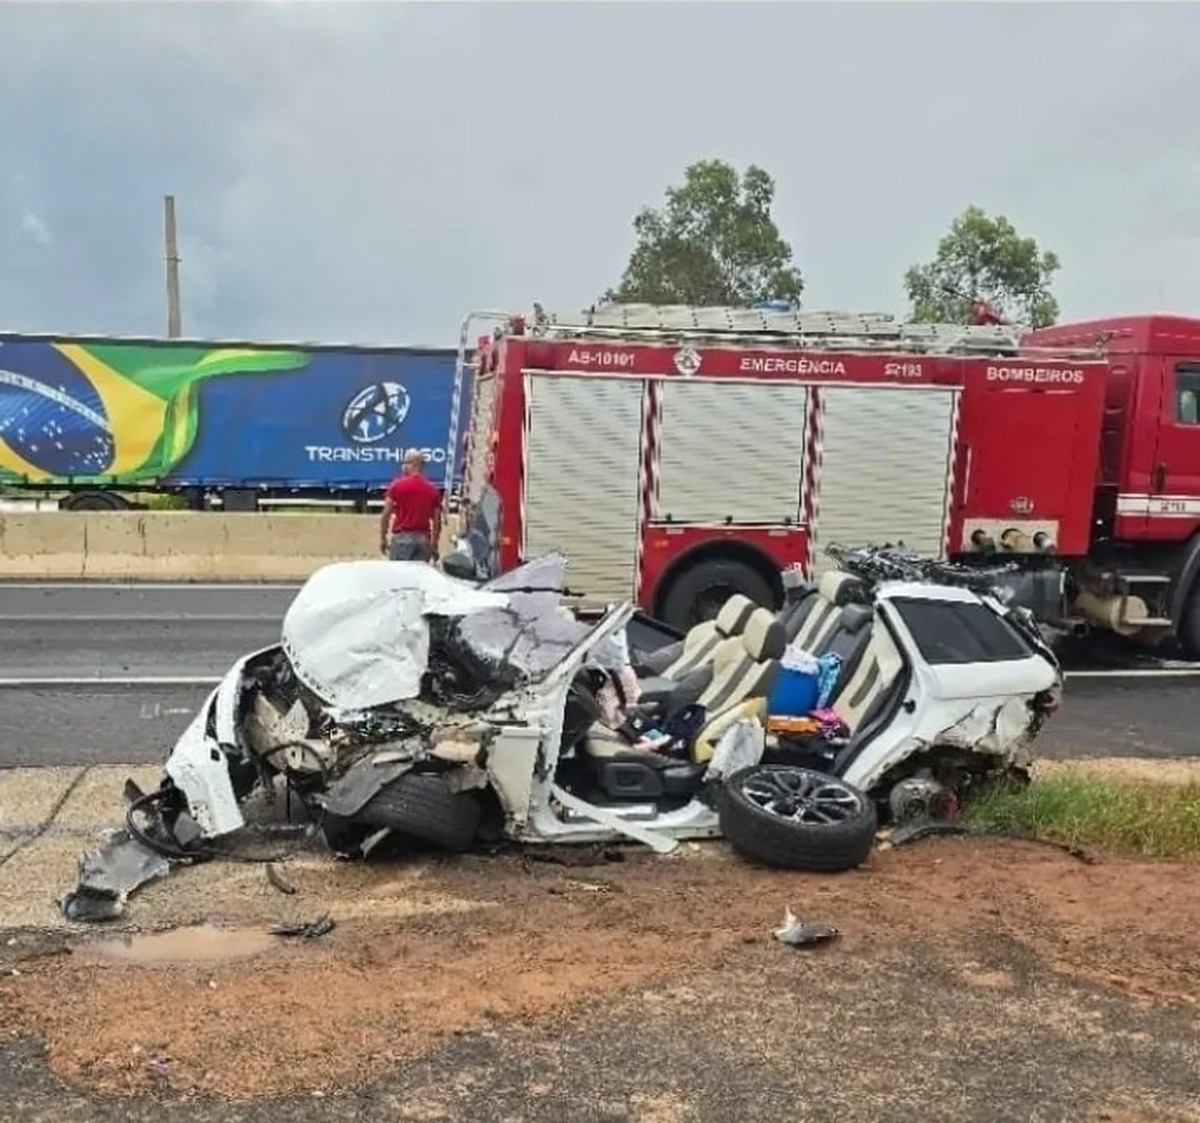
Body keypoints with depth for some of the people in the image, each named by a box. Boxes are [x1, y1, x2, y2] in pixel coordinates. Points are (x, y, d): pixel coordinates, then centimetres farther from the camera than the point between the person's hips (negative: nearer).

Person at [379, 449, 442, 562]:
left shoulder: (397, 485, -2)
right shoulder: (432, 490, 6)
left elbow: (386, 515, -4)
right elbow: (436, 522, 7)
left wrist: (383, 539, 5)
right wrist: (434, 546, 15)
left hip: (402, 537, -3)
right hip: (423, 539, 3)